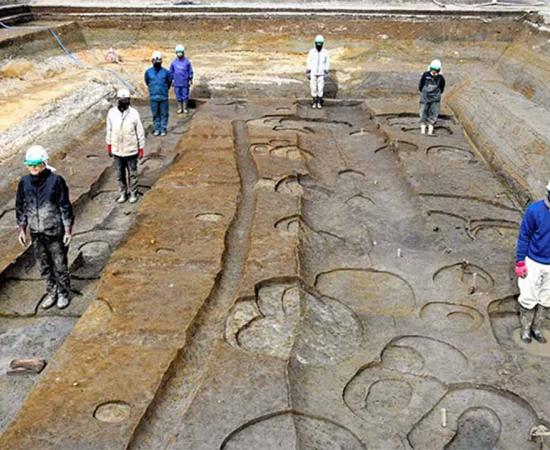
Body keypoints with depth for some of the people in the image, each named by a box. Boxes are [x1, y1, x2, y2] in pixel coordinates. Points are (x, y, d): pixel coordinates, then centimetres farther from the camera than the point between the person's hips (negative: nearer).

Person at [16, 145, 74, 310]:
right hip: (36, 233, 4)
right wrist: (22, 230, 10)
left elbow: (65, 206, -9)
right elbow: (20, 207, 9)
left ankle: (64, 293, 25)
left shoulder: (56, 180, -14)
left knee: (60, 264, 7)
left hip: (55, 231, -4)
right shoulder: (24, 182, -2)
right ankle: (51, 293, 32)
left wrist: (68, 230, -8)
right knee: (44, 265, 15)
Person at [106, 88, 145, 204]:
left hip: (131, 150, -2)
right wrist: (109, 146, 9)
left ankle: (133, 193, 30)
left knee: (132, 174, 12)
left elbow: (140, 132, -7)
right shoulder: (112, 113, -7)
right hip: (116, 150, 2)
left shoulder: (134, 114, -14)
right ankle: (123, 193, 32)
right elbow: (109, 130, 5)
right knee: (120, 174, 14)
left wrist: (141, 149, -4)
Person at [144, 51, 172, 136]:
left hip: (164, 97, -1)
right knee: (155, 114, 9)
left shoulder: (166, 72, -7)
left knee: (164, 114, 5)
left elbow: (169, 82, 9)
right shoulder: (148, 72, -2)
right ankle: (157, 129, 20)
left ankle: (163, 129, 15)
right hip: (153, 97, 1)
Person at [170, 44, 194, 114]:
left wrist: (190, 80, 1)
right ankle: (180, 108, 21)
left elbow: (190, 71, 2)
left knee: (185, 95, 5)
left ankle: (185, 108, 18)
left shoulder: (187, 61, -5)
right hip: (177, 83, 2)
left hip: (185, 82, -2)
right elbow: (171, 72, 8)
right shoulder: (174, 62, -1)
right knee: (178, 95, 9)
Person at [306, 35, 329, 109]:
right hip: (313, 73, 0)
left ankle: (319, 102, 12)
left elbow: (326, 63, 3)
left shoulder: (325, 52, -4)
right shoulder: (311, 52, -5)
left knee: (320, 88, 1)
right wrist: (308, 73, -3)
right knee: (313, 88, 2)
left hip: (321, 73, 0)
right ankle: (314, 102, 13)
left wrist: (326, 73, 1)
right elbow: (309, 63, 0)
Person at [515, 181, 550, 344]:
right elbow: (524, 236, -11)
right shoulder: (535, 210, -22)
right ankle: (525, 329, 30)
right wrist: (520, 262, -9)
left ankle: (537, 328, 35)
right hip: (533, 263, -3)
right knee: (529, 298, 9)